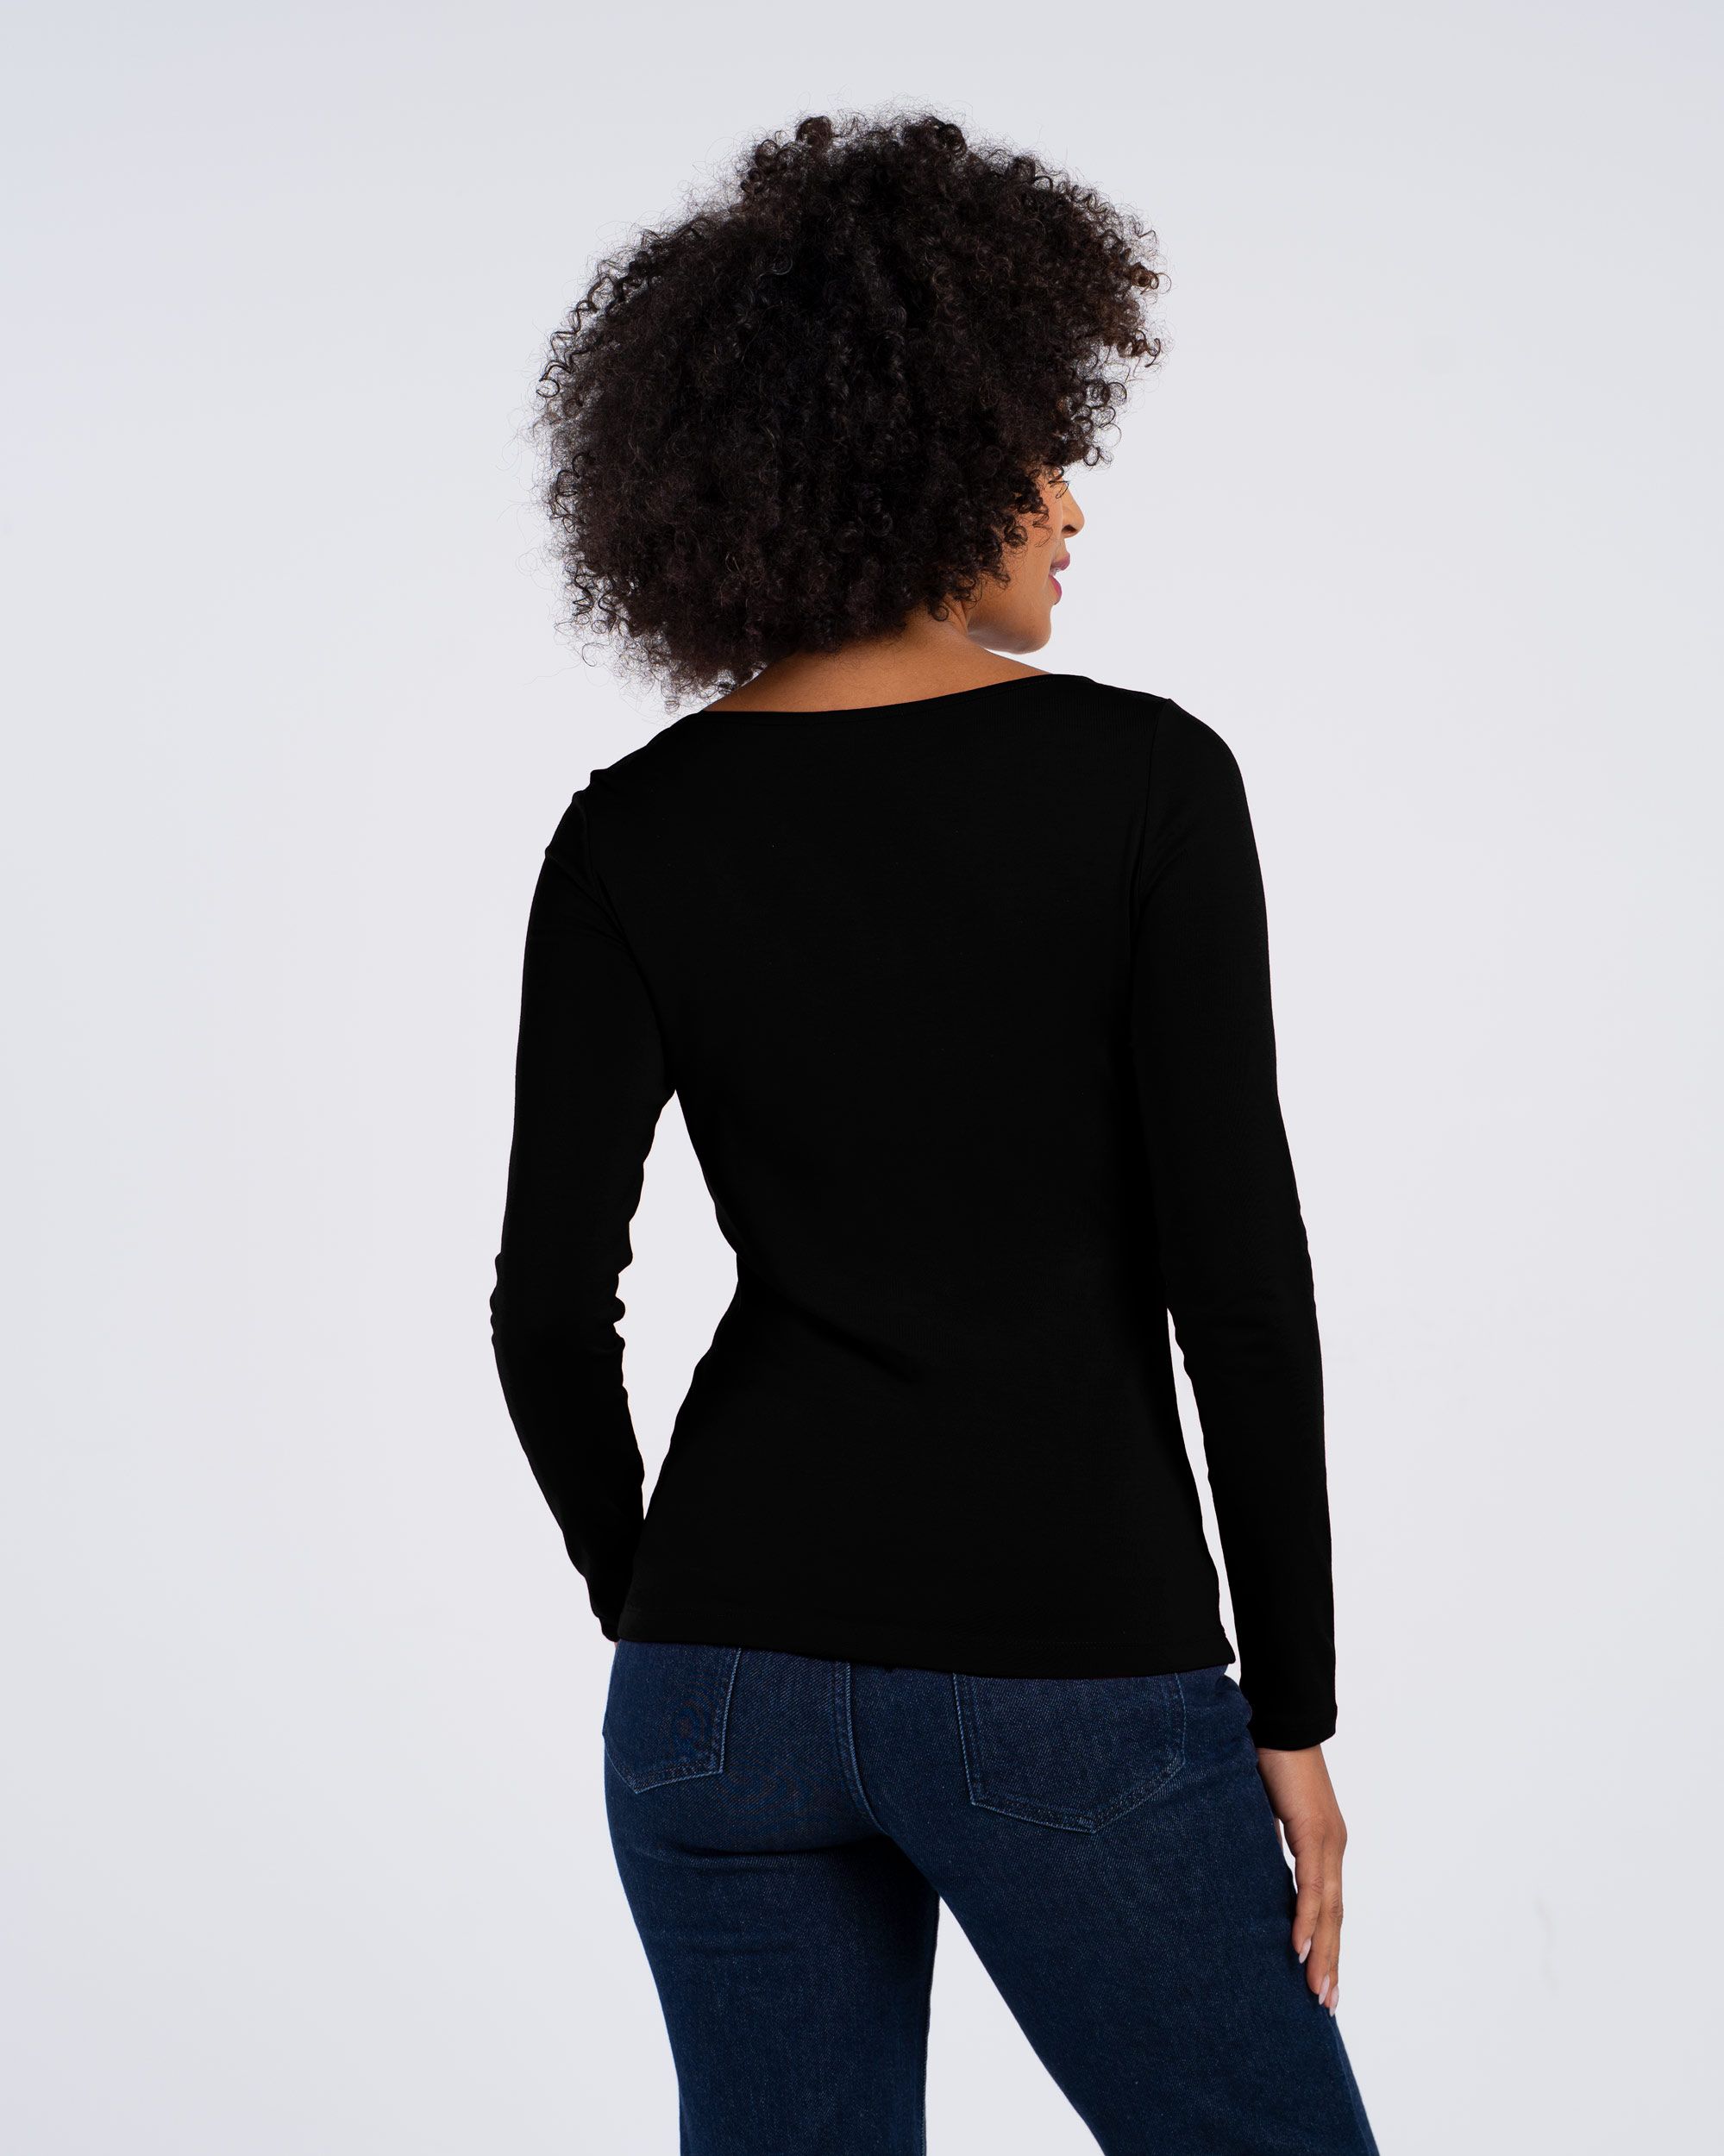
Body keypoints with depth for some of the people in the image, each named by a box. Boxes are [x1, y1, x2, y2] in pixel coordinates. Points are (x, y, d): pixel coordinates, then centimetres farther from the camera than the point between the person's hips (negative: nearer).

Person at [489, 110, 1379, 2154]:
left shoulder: (634, 835, 0)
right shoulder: (1141, 779, -9)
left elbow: (547, 1303, -4)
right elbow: (1236, 1272, -10)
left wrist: (651, 1605, 13)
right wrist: (1290, 1706, -2)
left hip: (731, 1669, 4)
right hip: (1068, 1677, -3)